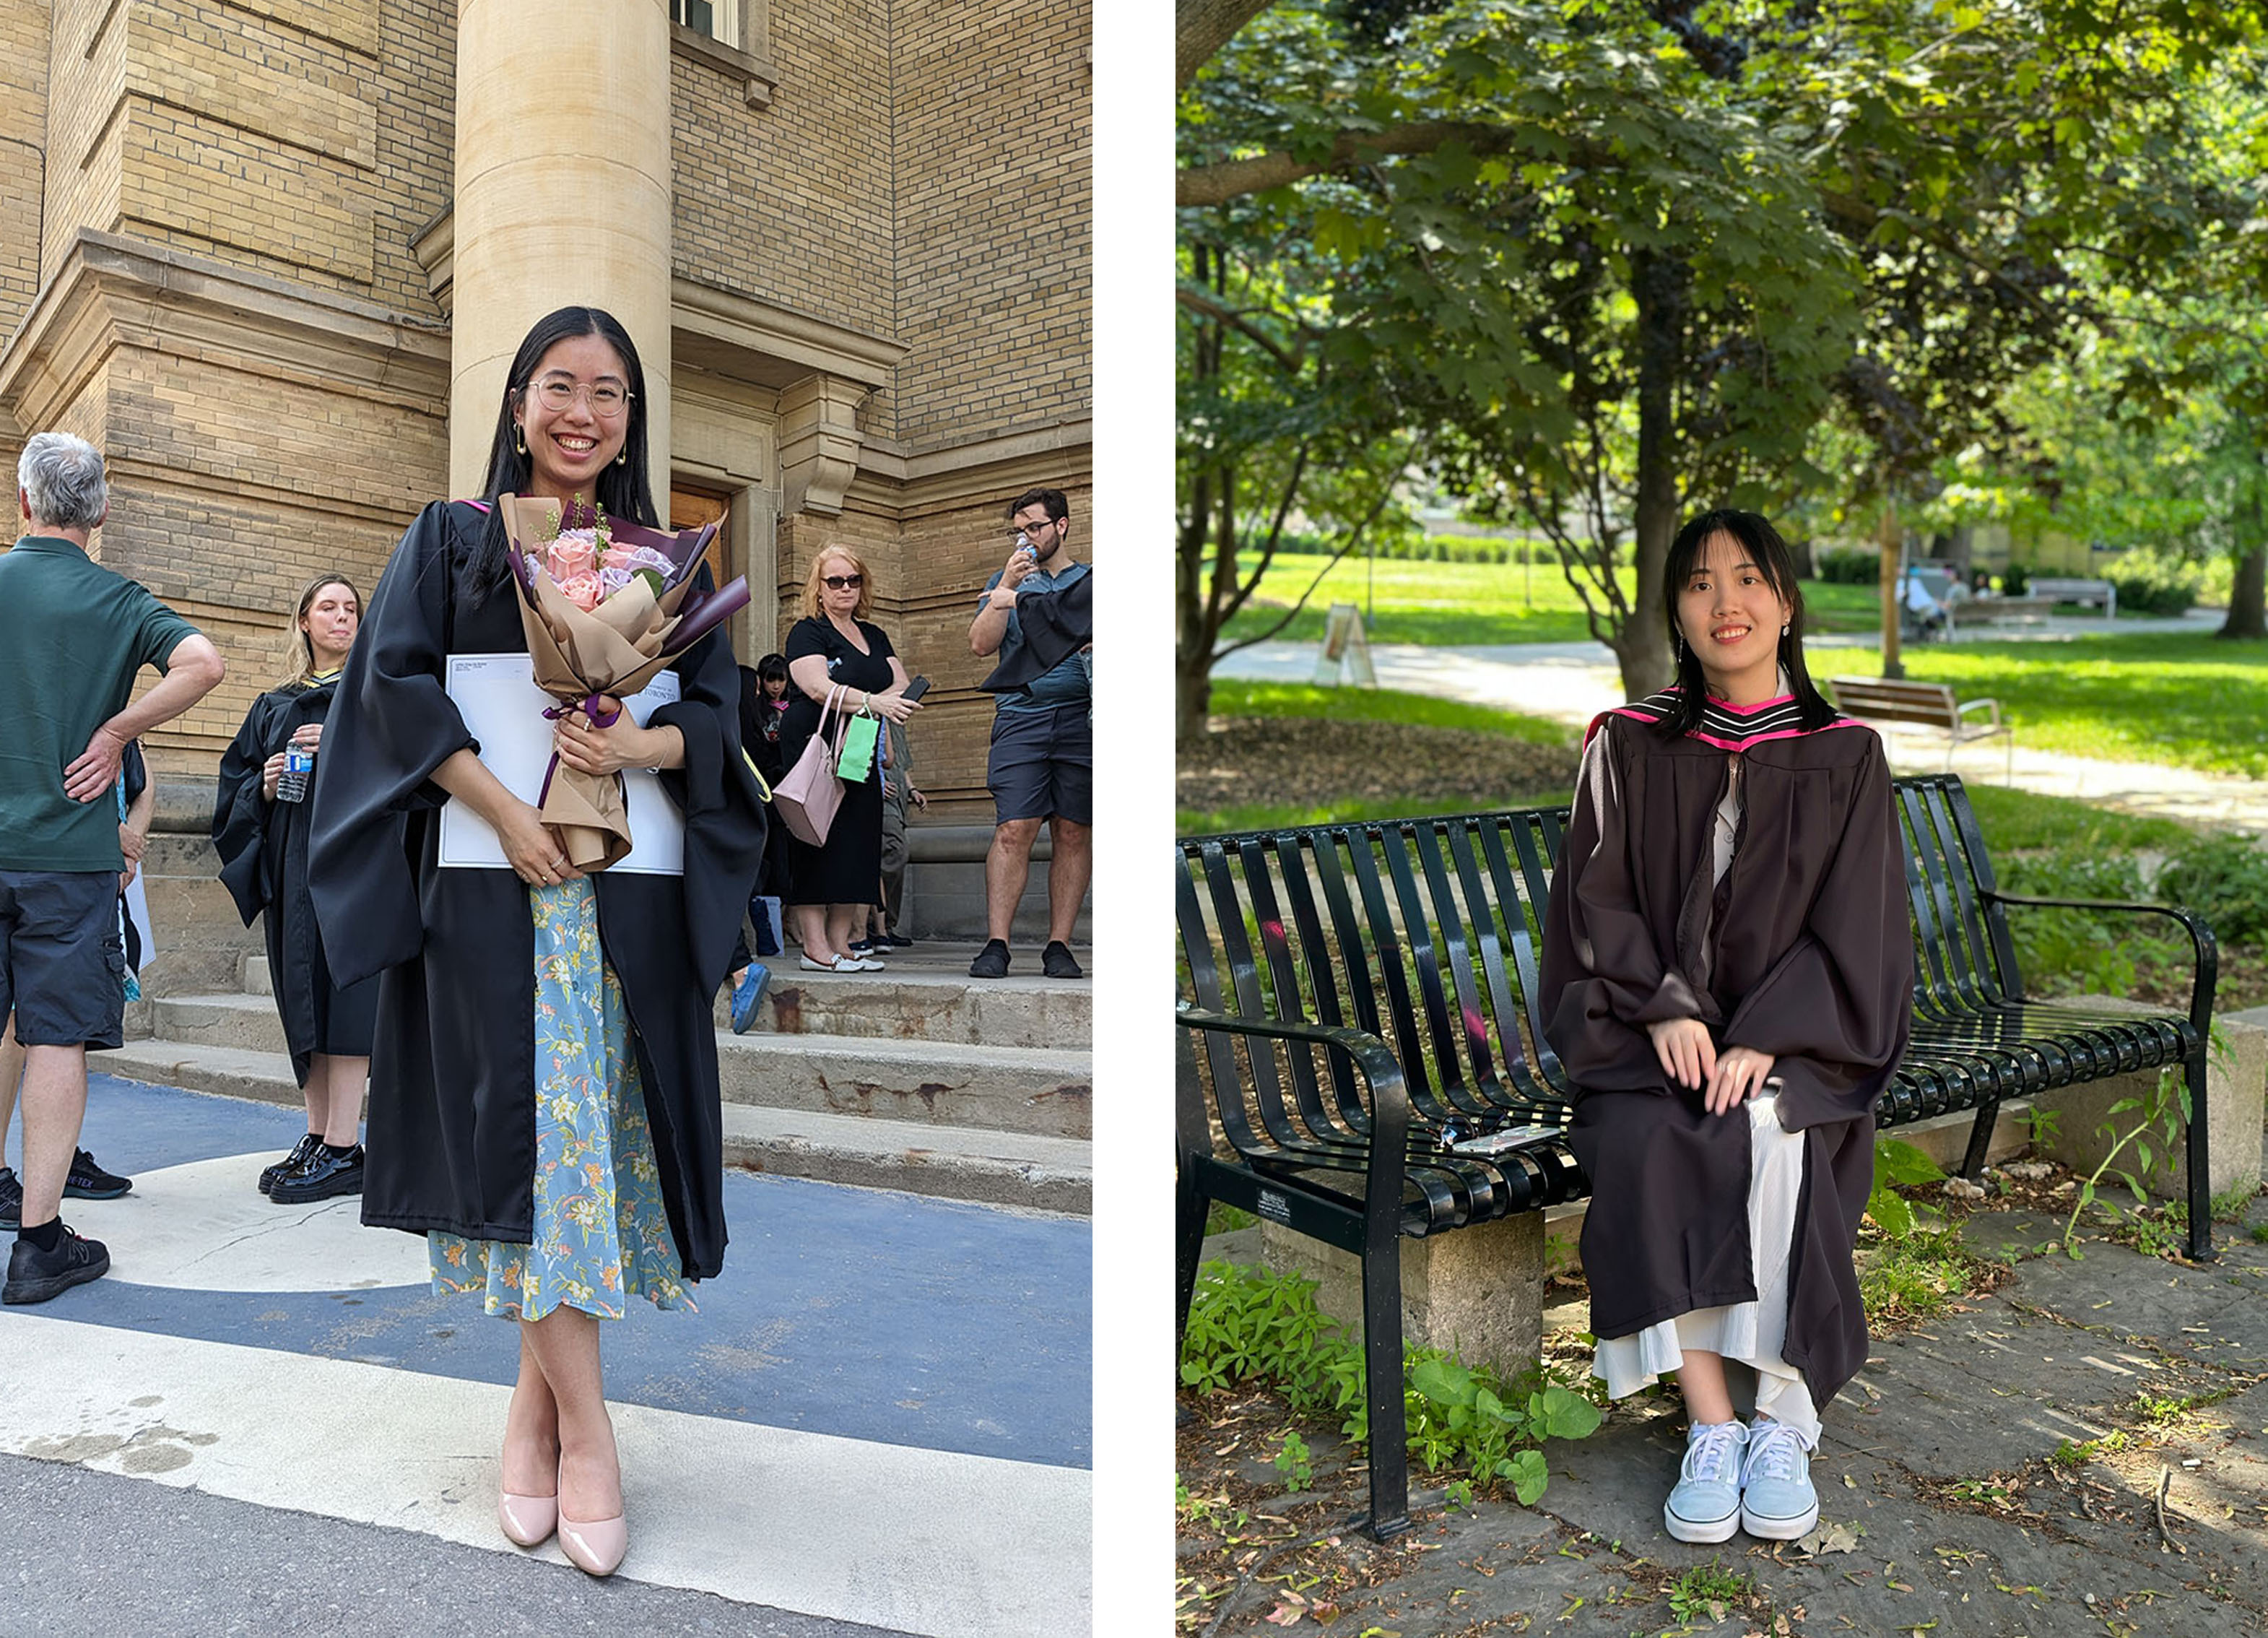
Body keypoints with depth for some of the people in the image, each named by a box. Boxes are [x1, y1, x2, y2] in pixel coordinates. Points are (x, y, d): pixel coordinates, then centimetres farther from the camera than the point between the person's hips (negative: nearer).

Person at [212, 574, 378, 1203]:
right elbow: (238, 785, 18)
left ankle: (342, 1150, -11)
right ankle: (317, 1137, 12)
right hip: (290, 863, 6)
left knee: (344, 991, -11)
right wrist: (265, 786, -3)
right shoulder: (273, 707, 19)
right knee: (302, 994, 6)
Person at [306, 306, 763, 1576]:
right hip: (493, 873, -2)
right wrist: (505, 808, -15)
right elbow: (397, 684, -1)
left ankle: (539, 1394, 19)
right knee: (534, 1128, -7)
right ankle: (584, 1427, 0)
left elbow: (719, 709, 7)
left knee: (598, 1130, 3)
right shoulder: (453, 538, 9)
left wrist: (642, 744, -15)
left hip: (633, 892, 2)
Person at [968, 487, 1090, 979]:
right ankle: (996, 945, -8)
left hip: (1082, 716, 1)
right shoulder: (1006, 581, 18)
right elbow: (981, 644, 6)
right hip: (1021, 716, 0)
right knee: (1013, 831, -10)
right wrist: (1008, 586, -3)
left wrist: (1088, 643, -8)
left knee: (1073, 833, -1)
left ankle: (1059, 947, 3)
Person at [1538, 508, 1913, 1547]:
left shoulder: (1844, 757, 5)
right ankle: (1711, 1426, -22)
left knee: (1769, 1138, -32)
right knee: (1643, 1143, -30)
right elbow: (1599, 899, 1)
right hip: (1653, 1029, 1)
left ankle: (1783, 1423, -17)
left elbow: (1854, 927, -2)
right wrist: (1664, 1011, -16)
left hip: (1793, 1040, 0)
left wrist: (1763, 1039, -16)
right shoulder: (1629, 748, 6)